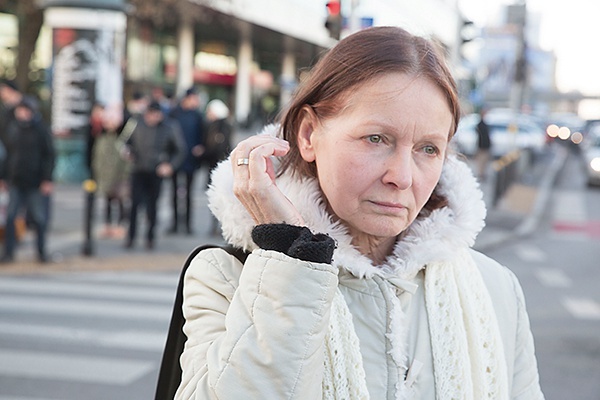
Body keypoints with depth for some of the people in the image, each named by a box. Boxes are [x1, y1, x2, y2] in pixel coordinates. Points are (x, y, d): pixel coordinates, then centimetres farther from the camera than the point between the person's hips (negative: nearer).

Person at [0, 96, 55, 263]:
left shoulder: (40, 129, -4)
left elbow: (49, 155, -4)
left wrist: (47, 179, -10)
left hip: (35, 182, -3)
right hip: (15, 182, 3)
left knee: (39, 218, 1)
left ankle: (41, 250, 17)